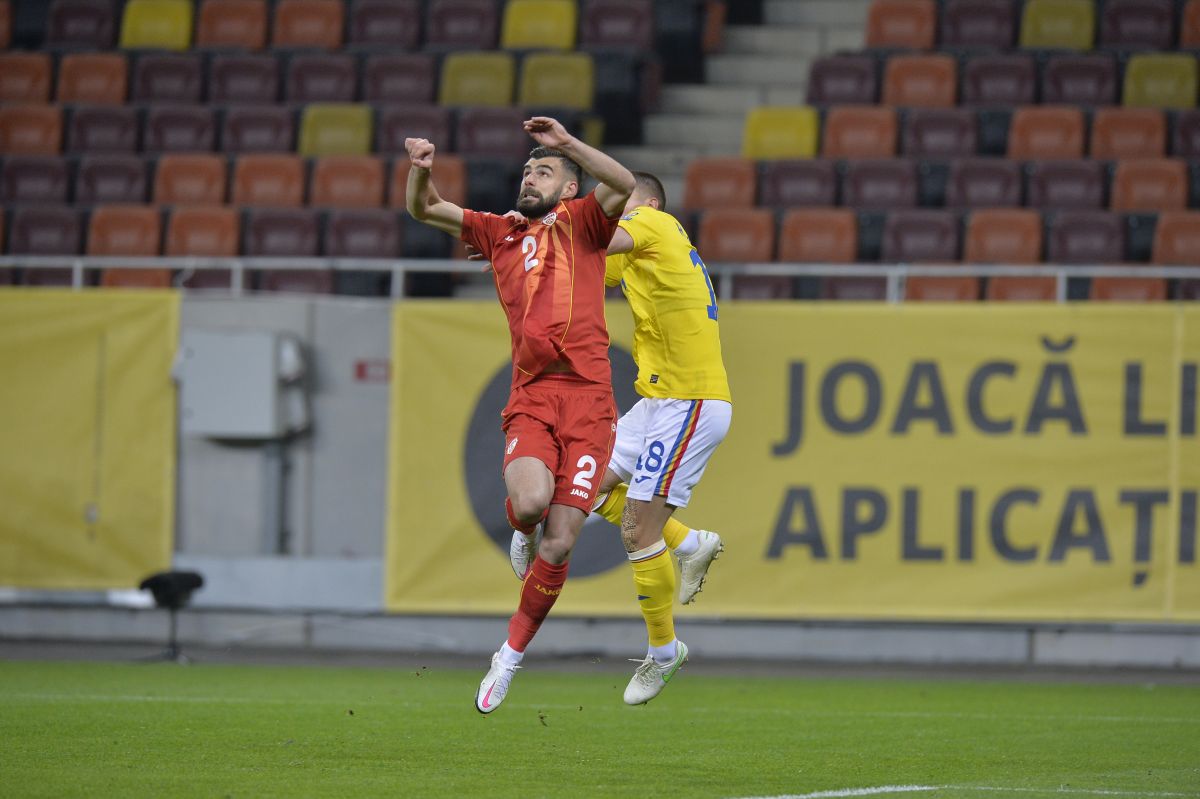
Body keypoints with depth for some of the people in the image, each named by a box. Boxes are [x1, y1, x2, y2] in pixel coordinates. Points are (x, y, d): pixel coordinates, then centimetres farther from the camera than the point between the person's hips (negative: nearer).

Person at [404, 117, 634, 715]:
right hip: (530, 397, 2)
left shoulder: (580, 222, 11)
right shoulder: (501, 233, 20)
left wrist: (567, 143, -16)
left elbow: (623, 185, -9)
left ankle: (511, 655, 12)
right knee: (529, 502, -28)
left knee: (559, 544, -5)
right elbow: (423, 210, 20)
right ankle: (522, 531, 10)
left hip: (587, 399, -2)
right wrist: (421, 170, -1)